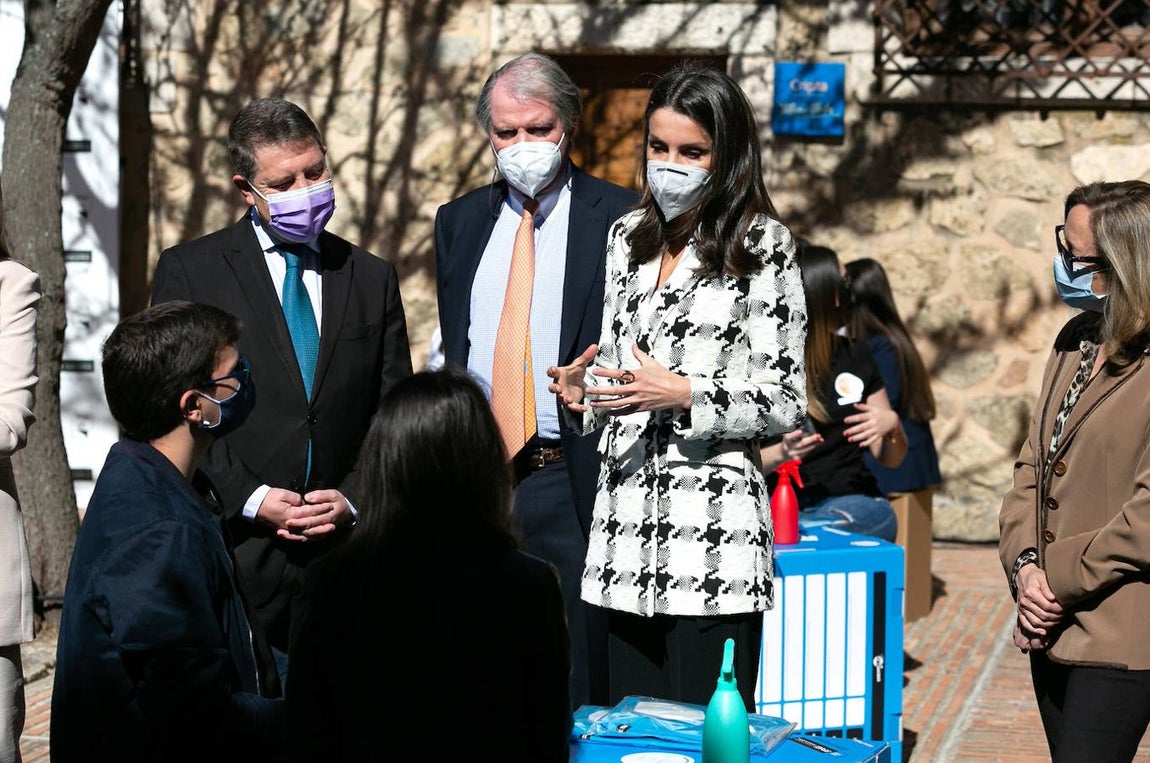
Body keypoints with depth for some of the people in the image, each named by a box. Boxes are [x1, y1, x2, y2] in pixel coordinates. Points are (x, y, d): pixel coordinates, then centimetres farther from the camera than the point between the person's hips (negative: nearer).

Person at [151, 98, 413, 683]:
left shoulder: (372, 279, 13)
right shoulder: (190, 271, 4)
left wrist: (353, 499, -3)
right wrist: (251, 500, -10)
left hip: (347, 553, 2)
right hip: (235, 553, -2)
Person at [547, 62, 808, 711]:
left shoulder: (762, 245, -3)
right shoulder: (630, 236, 15)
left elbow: (784, 402, -5)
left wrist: (684, 395, -18)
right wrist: (584, 392, 1)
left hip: (713, 533, -5)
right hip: (625, 525, 6)